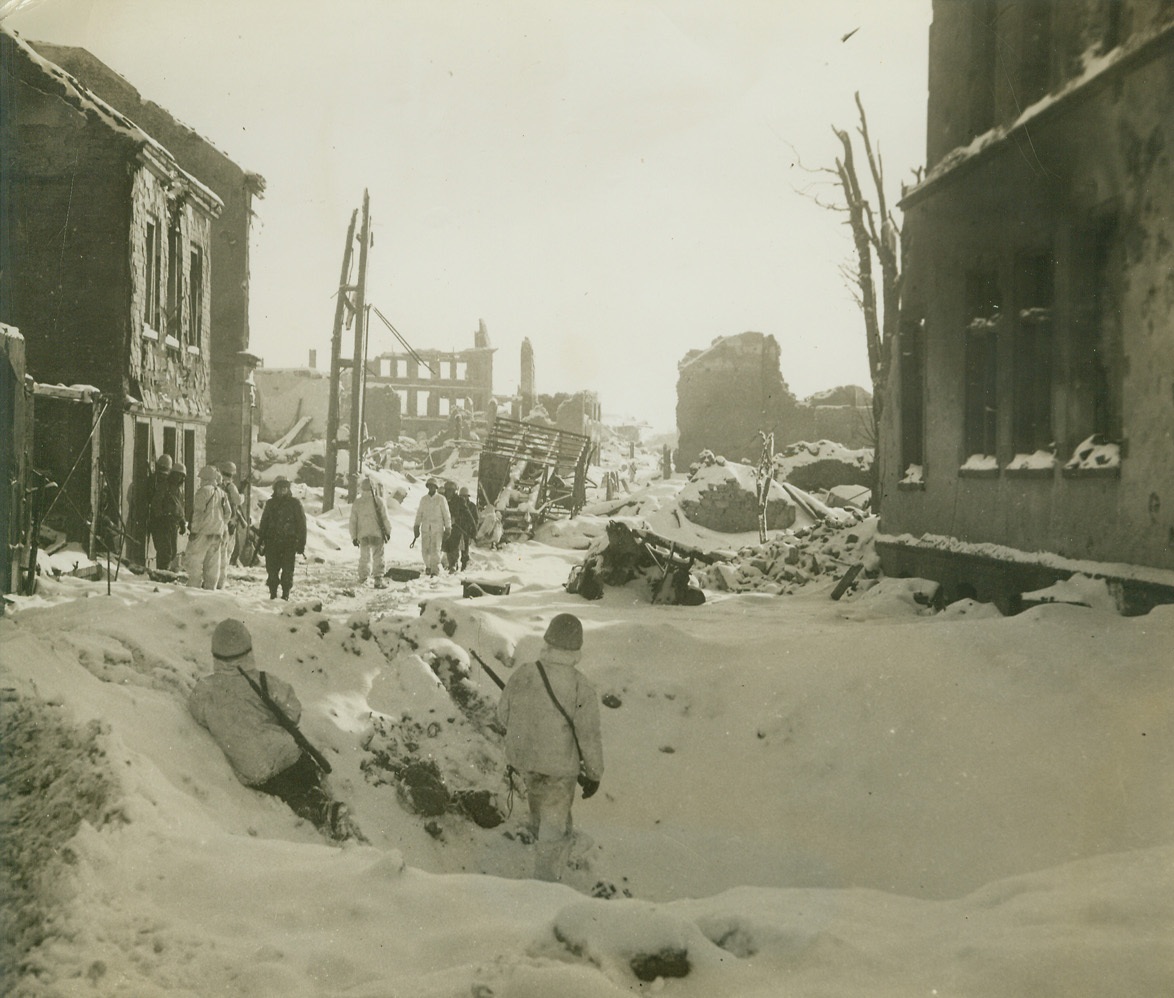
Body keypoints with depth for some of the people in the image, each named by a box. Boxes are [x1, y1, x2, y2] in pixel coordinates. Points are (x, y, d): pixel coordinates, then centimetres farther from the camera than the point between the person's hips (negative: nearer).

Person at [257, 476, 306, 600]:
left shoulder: (294, 504, 3)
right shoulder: (270, 504, 12)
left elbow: (301, 524, 2)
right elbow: (264, 523, 17)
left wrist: (301, 543, -3)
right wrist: (260, 539, 11)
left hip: (289, 543, -3)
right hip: (272, 542, 3)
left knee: (287, 571, -2)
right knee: (272, 569, 2)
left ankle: (285, 595, 7)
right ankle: (273, 594, 11)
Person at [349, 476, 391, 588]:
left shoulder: (357, 503, 2)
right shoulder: (379, 501, -5)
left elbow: (353, 521, 3)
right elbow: (385, 518, -5)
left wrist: (354, 537, 10)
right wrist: (388, 531, 7)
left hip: (363, 535, 2)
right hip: (377, 534, -2)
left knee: (364, 557, 16)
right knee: (378, 557, 0)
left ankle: (363, 577, 10)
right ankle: (378, 580, -7)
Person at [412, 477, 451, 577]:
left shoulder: (441, 499, 1)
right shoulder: (423, 499, 10)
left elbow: (446, 514, 2)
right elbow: (419, 514, 14)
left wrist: (448, 528, -1)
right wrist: (416, 527, 9)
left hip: (437, 528, -3)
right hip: (425, 528, 3)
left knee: (435, 549, -10)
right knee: (425, 550, 2)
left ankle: (435, 570, -7)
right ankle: (428, 566, 22)